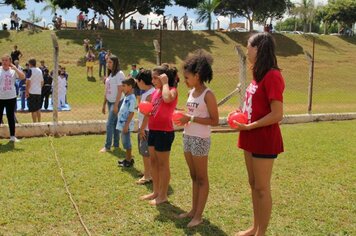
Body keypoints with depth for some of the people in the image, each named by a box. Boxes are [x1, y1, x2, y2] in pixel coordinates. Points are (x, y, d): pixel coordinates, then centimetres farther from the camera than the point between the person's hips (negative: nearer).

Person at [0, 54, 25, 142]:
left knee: (11, 117, 9)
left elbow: (23, 77, -12)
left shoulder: (13, 70, 2)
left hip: (11, 98, 2)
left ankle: (12, 136, 18)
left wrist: (15, 68, -17)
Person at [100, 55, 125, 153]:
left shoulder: (119, 74, -12)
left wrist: (116, 105, -19)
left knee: (109, 124, -8)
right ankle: (116, 144, 19)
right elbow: (107, 91, 16)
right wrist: (104, 104, 15)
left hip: (116, 102, -8)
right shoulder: (110, 74, 13)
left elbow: (120, 90, -16)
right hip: (110, 102, 8)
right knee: (114, 123, 12)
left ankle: (107, 146, -1)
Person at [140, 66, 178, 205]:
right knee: (153, 162, 15)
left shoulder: (172, 90, -12)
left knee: (163, 164, 0)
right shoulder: (155, 92, 12)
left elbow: (167, 99, -37)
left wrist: (165, 83, -22)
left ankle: (163, 195, 12)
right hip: (153, 130, 9)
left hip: (164, 132, -9)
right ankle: (156, 192, 28)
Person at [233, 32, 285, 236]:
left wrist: (248, 126, -16)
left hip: (265, 140, -9)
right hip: (251, 138, 9)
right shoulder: (259, 75, 10)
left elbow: (277, 115, -21)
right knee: (253, 184, 16)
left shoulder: (272, 76, -17)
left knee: (262, 188, 2)